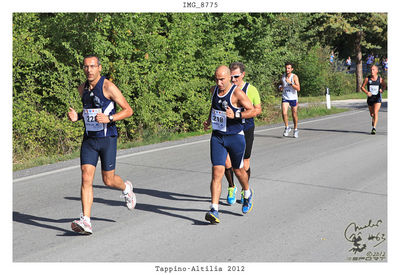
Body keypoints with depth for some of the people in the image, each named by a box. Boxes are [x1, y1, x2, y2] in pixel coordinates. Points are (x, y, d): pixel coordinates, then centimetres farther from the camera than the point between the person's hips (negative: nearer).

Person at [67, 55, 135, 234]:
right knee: (86, 177, -9)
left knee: (108, 180, 3)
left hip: (107, 138, -4)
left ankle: (126, 188, 39)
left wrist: (109, 118, -22)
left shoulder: (108, 87, -10)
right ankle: (86, 221, -12)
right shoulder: (82, 89, 8)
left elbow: (128, 110, -8)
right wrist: (77, 117, 4)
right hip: (89, 139, 4)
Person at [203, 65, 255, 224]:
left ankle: (248, 194, 47)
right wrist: (209, 120, 12)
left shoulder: (237, 93, -15)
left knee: (238, 170, 15)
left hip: (235, 137, -3)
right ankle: (214, 210, -14)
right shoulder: (214, 90, 4)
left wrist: (235, 115, -26)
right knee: (217, 172, -9)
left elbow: (252, 110, -12)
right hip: (217, 137, 3)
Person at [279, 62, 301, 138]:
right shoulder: (283, 76, 3)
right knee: (284, 113, -16)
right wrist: (280, 88, -3)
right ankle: (287, 127, 4)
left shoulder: (294, 77, -10)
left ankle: (295, 130, 27)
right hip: (285, 98, 2)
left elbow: (298, 89, -19)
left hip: (293, 98, -2)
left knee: (294, 115, 8)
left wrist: (290, 83, -29)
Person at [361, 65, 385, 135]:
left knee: (375, 113, -18)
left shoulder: (380, 79, -5)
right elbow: (362, 87, 2)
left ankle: (374, 128, -18)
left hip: (378, 98, -2)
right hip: (370, 98, 2)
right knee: (371, 114, 15)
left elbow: (383, 85, 12)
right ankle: (373, 121, 47)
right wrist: (366, 92, -16)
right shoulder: (367, 79, -5)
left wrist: (382, 90, -10)